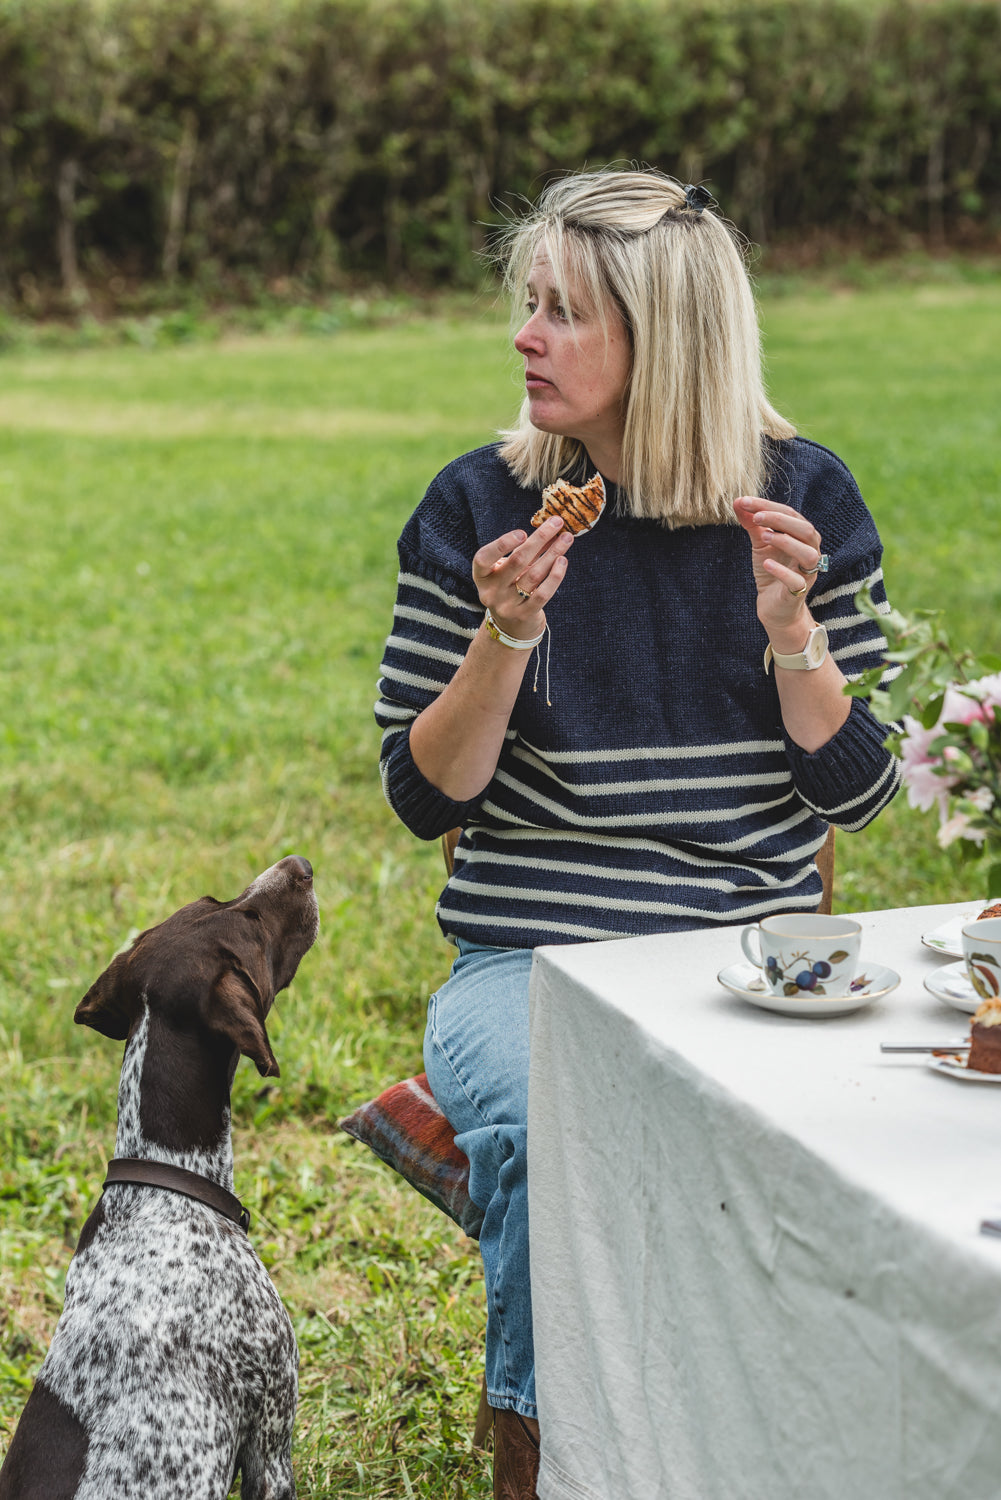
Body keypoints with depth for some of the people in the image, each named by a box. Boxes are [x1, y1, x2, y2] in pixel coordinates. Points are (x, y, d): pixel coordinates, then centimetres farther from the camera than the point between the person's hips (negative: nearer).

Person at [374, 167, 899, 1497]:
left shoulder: (803, 498, 2)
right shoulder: (478, 509, -1)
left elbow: (853, 790, 1)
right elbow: (425, 797, -1)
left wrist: (787, 624, -14)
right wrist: (507, 633, -16)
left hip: (756, 952, 1)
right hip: (531, 961, -1)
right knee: (547, 1135, -31)